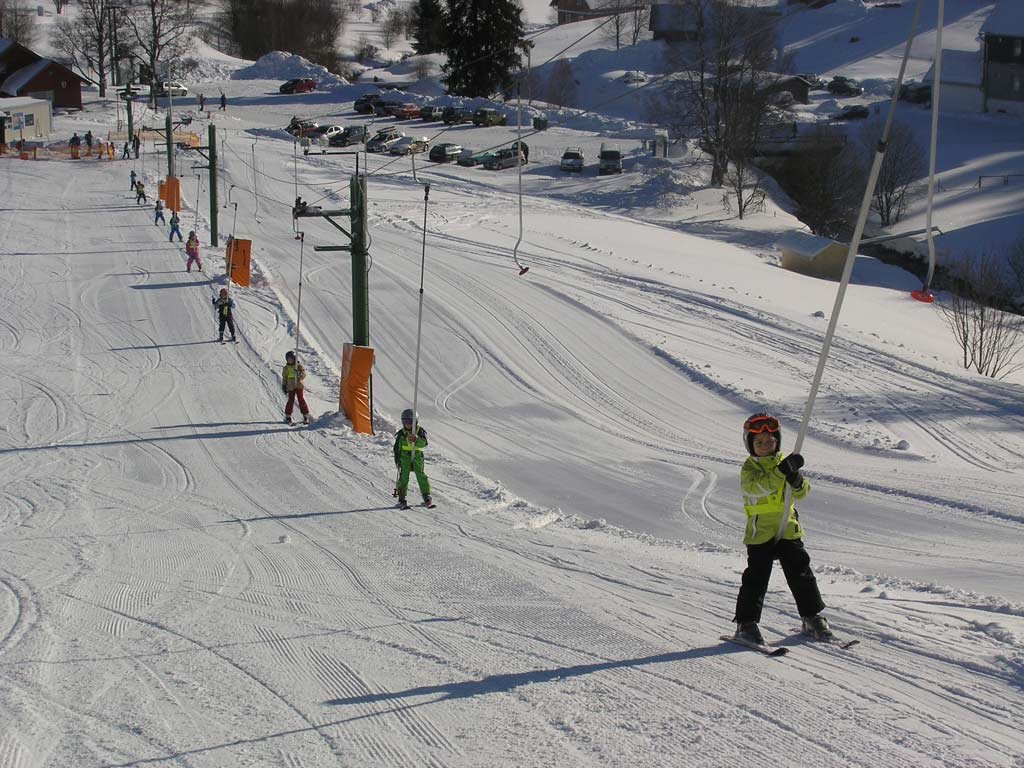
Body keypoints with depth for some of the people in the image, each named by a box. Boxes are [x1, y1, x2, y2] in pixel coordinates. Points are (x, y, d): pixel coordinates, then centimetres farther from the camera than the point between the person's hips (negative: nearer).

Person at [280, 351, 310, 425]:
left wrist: (299, 375, -27)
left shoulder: (299, 366, 1)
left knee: (301, 400, -3)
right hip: (290, 387, 2)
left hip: (299, 386, -2)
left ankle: (306, 416, 3)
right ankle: (288, 416, 7)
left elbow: (303, 374, -7)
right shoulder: (286, 368, 9)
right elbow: (284, 378, 16)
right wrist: (283, 386, 10)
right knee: (290, 401, -3)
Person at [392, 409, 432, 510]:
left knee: (421, 476, -6)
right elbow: (397, 448, 13)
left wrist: (416, 440, -34)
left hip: (417, 456, -1)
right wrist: (397, 460, 5)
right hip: (405, 457, 1)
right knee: (404, 476, -8)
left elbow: (424, 443, -14)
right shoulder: (401, 433, 6)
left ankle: (427, 498, 1)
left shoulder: (420, 431, 1)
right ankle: (402, 499, -5)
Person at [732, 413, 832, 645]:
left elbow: (803, 493, 3)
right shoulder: (749, 469, -5)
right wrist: (782, 471, -35)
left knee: (801, 573, 6)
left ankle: (813, 618, 19)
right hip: (760, 532, -4)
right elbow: (759, 486, -26)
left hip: (789, 530, 4)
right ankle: (746, 623, 3)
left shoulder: (785, 462, 7)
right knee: (756, 577, -6)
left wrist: (796, 479, -20)